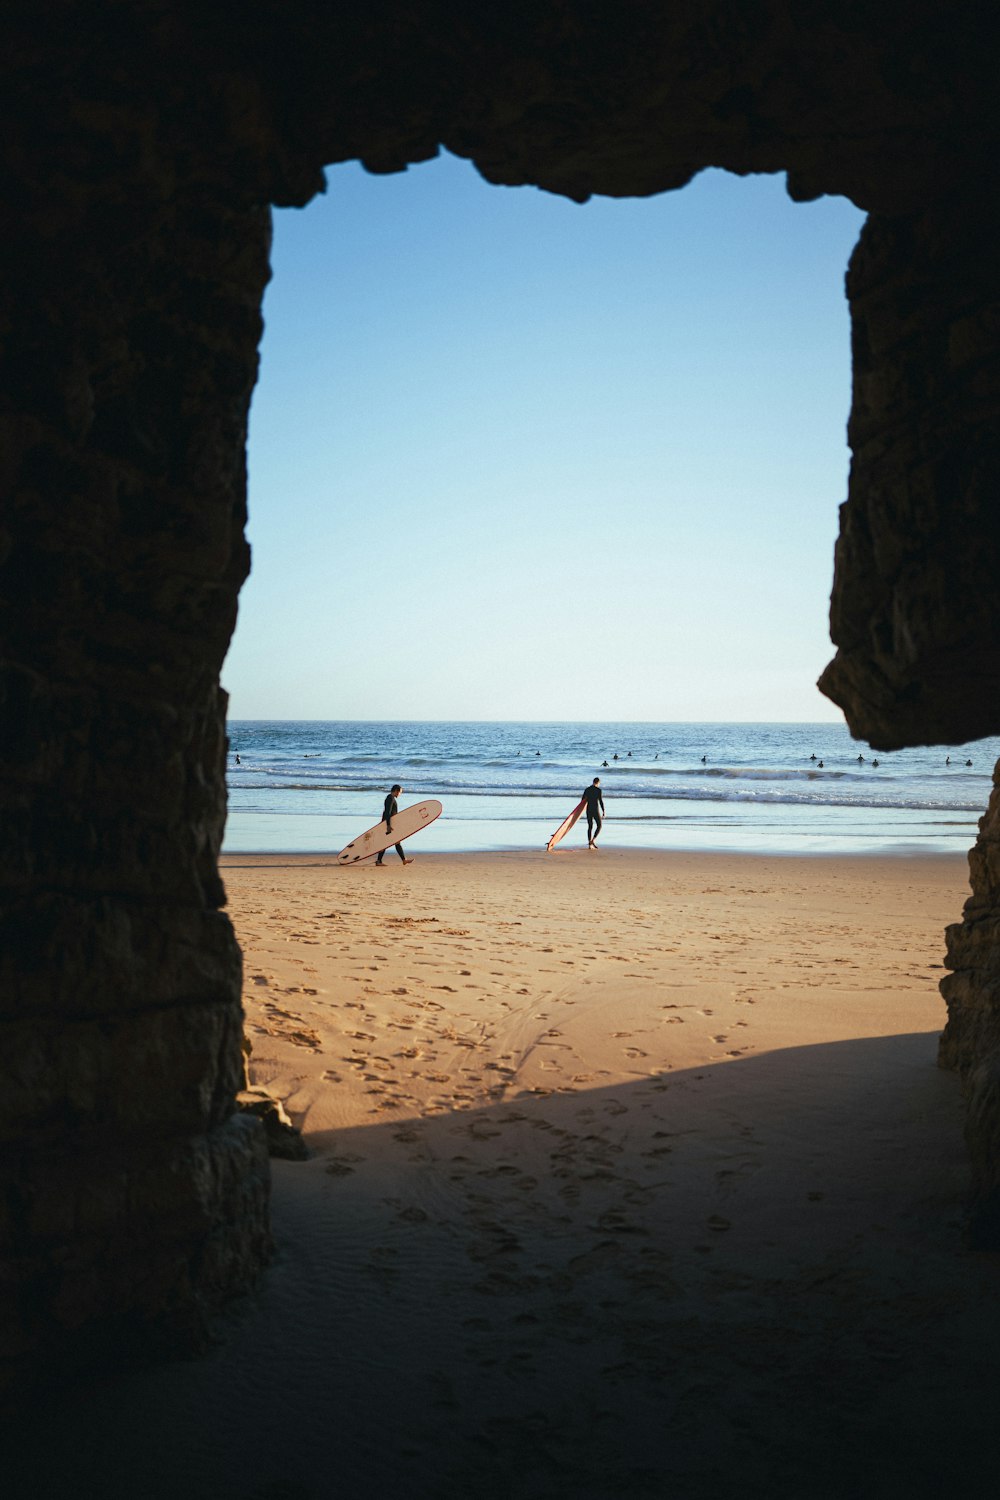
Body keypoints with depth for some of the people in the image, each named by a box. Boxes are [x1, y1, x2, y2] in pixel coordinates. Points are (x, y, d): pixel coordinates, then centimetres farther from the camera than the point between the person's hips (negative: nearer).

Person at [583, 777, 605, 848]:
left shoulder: (587, 789, 6)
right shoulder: (598, 790, -9)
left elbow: (583, 800, 9)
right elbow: (601, 801, -12)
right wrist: (603, 812, -8)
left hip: (588, 810, 5)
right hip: (596, 810, -5)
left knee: (590, 827, 10)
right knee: (599, 826, 8)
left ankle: (590, 844, 7)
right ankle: (593, 840, -10)